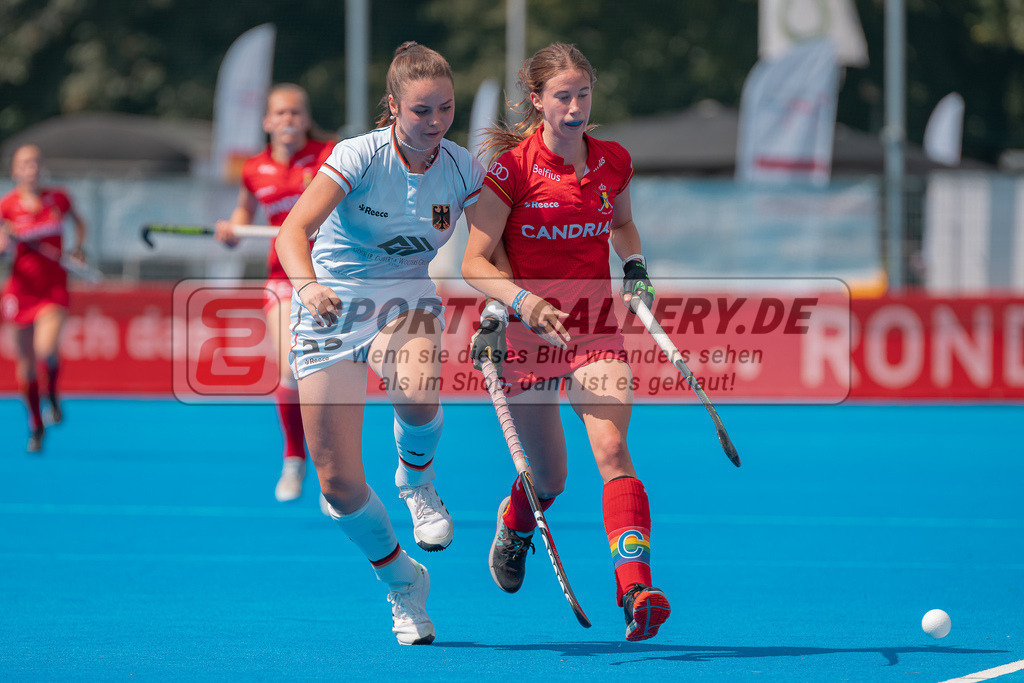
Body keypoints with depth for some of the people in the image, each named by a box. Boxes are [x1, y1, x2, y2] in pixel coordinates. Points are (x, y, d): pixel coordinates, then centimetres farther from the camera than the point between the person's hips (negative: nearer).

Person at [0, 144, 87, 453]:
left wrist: (77, 248, 4)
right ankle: (35, 425, 24)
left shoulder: (58, 199, 0)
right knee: (25, 361, 7)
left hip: (54, 286, -1)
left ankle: (52, 393, 8)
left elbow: (78, 222, 19)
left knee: (46, 350, -24)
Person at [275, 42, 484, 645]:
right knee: (338, 482, -7)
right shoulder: (360, 156, -20)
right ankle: (403, 583, 21)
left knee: (417, 392, -37)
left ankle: (417, 481, -1)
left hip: (408, 297, 1)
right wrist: (308, 286, -50)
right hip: (333, 304, -1)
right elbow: (293, 232, -31)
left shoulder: (464, 170, -9)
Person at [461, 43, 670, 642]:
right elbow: (475, 262, -13)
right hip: (527, 336, -2)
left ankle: (636, 591, -33)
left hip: (595, 333, 2)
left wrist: (635, 266, 3)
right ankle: (514, 525, 48)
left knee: (612, 450, -22)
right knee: (549, 479, 9)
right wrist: (521, 300, -30)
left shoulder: (613, 163, 1)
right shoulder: (512, 167, -11)